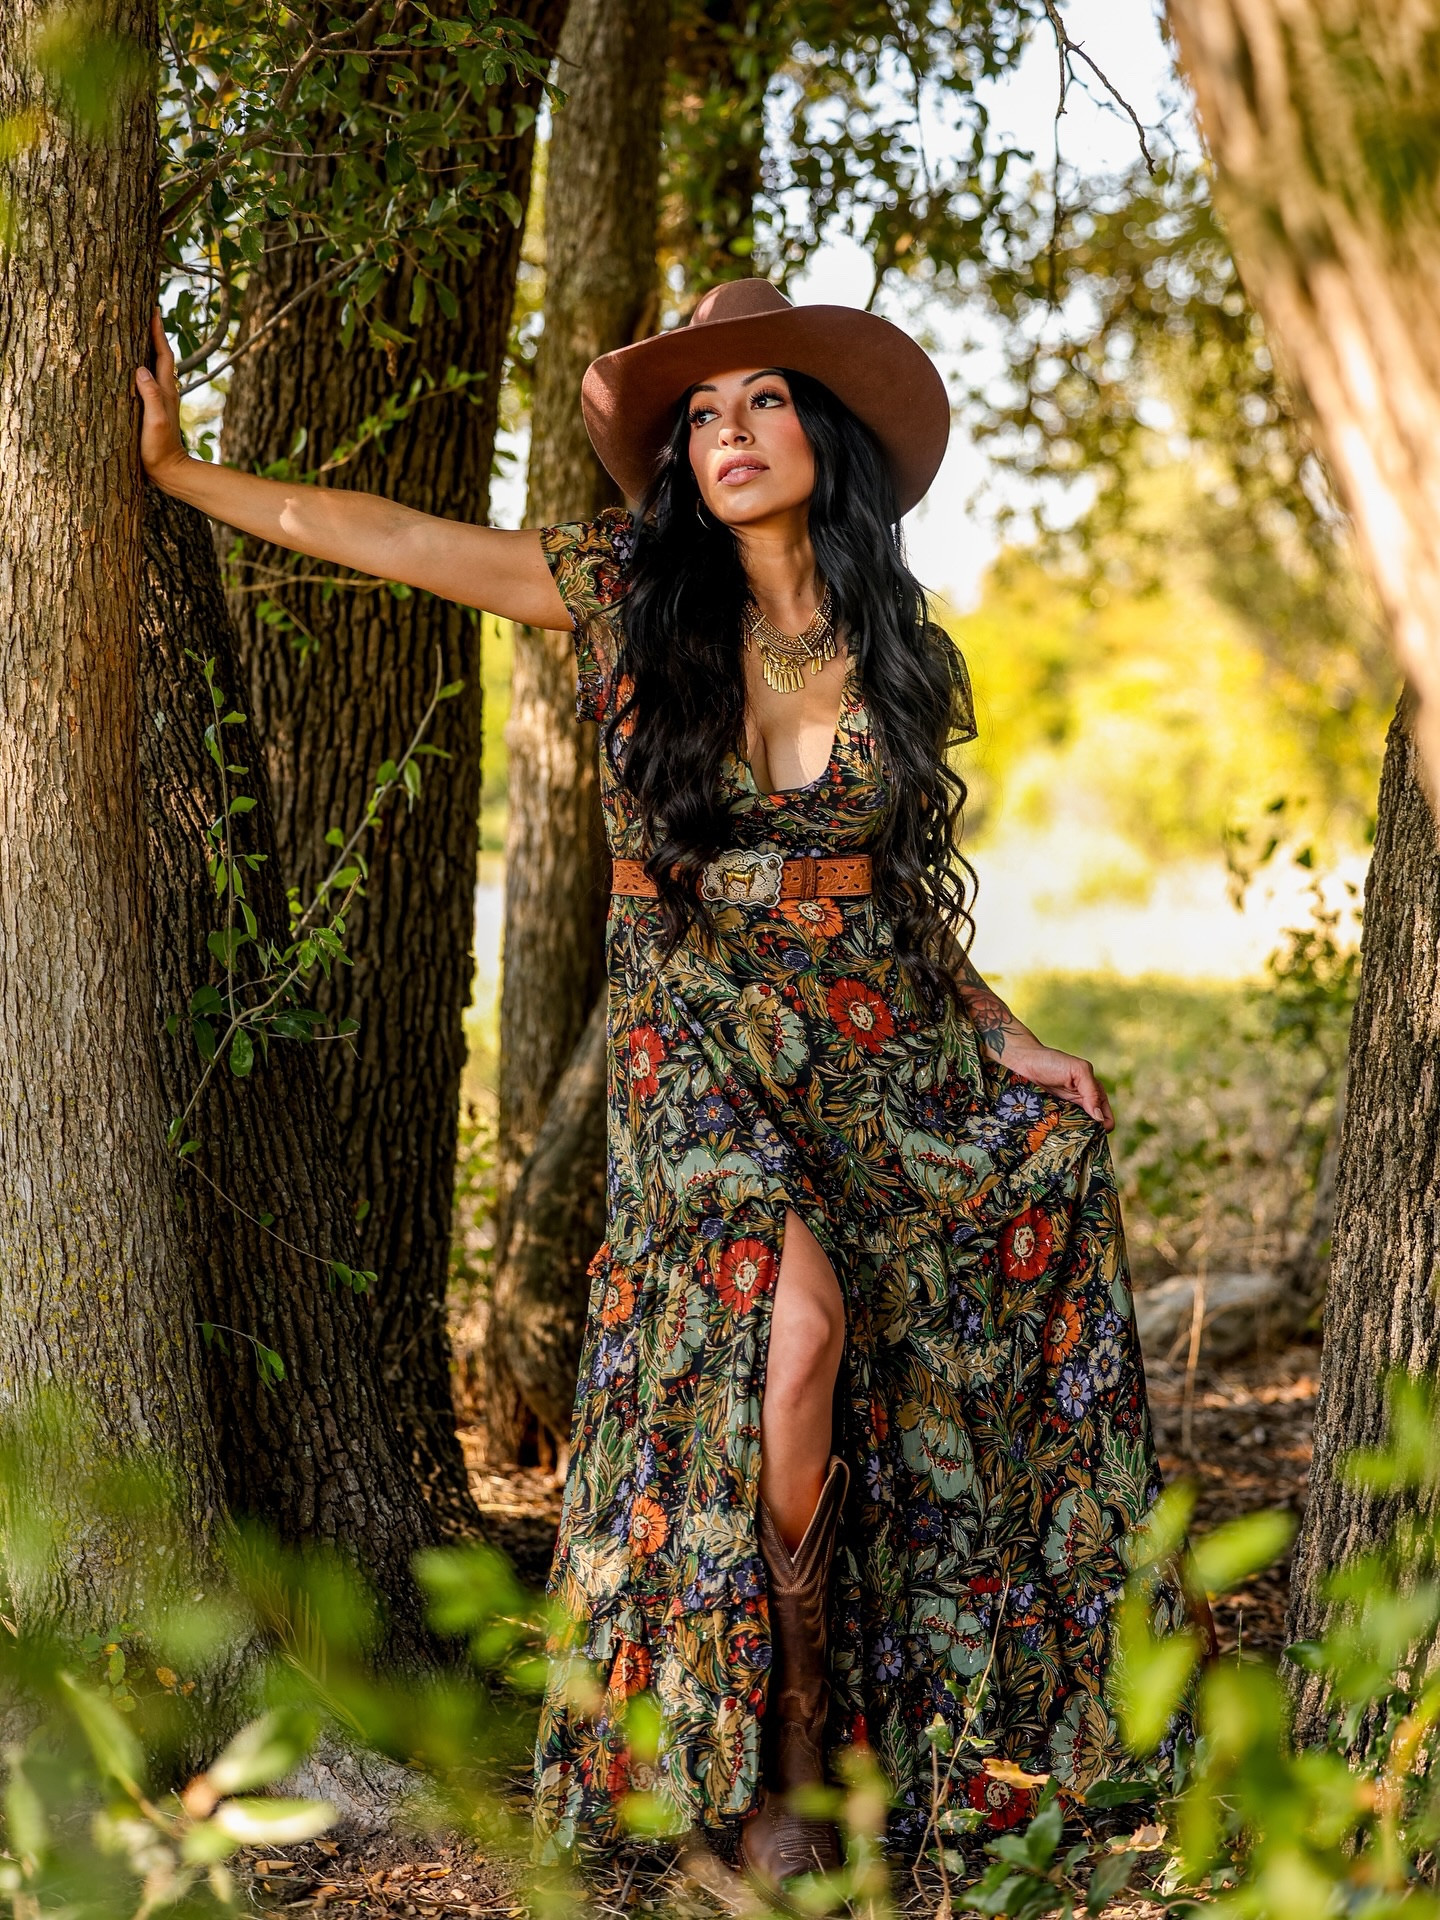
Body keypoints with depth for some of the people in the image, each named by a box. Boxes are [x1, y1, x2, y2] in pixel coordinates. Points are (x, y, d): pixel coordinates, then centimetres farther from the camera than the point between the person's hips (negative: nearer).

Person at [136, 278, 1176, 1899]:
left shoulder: (892, 644, 5)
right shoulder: (624, 590, -2)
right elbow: (385, 537, 1)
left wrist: (999, 1033, 6)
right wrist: (175, 467, 1)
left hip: (878, 1039, 4)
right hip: (695, 1038, -3)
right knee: (794, 1308, -25)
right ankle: (784, 1751, -10)